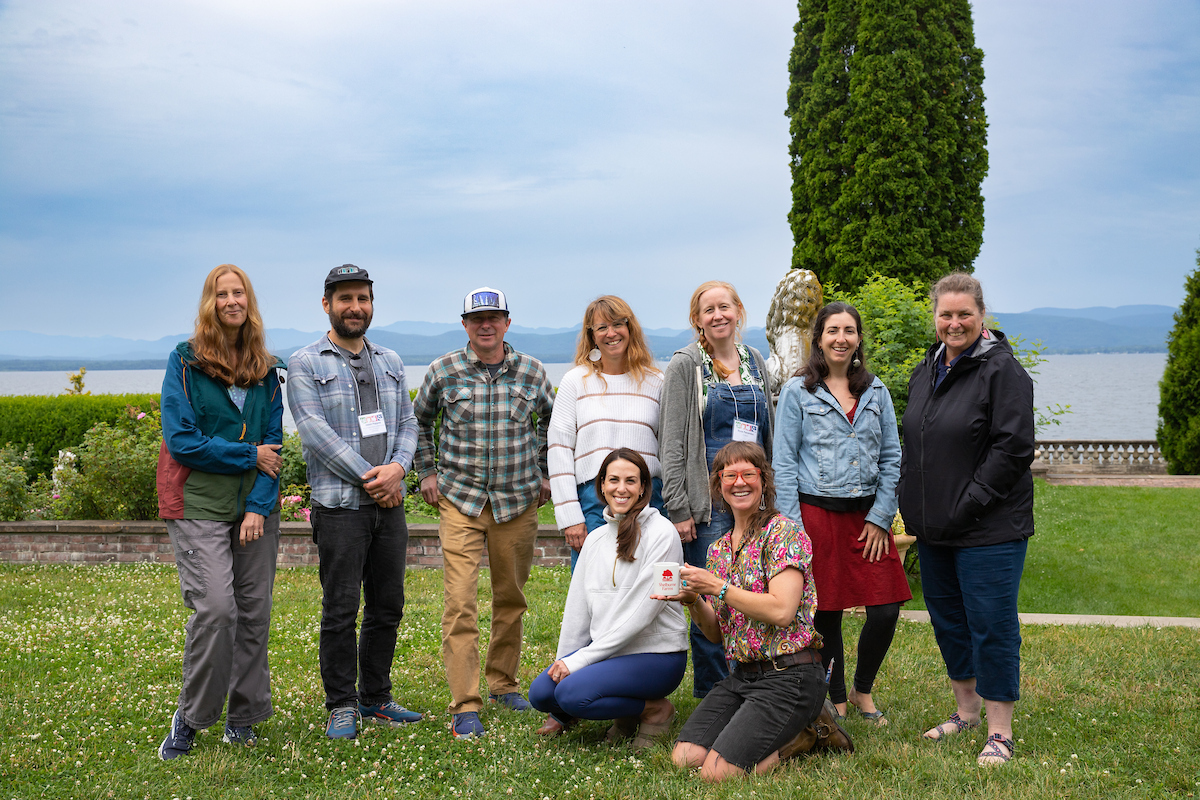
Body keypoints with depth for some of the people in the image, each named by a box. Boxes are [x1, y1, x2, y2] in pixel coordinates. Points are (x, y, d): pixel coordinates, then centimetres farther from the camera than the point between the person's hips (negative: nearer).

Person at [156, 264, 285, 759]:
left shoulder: (265, 370, 10)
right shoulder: (185, 362, -1)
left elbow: (273, 444, 6)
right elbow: (181, 440, -8)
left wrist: (260, 507, -7)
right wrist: (248, 456, -7)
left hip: (256, 505, 4)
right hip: (201, 506, -4)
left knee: (255, 610, 5)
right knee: (215, 608, -14)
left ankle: (243, 719, 19)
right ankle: (189, 718, 6)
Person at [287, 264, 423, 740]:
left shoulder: (390, 362, 17)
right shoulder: (305, 364, -1)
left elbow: (407, 422, 13)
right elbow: (315, 433, -10)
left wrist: (397, 467, -8)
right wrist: (368, 477, -13)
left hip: (389, 504, 5)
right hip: (339, 506, -5)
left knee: (388, 607, 10)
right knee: (340, 611, -1)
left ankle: (375, 699, 23)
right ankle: (341, 706, 11)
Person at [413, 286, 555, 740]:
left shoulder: (532, 372, 3)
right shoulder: (443, 372, -1)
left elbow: (552, 422, 19)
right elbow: (419, 420, 16)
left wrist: (545, 474, 14)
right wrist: (427, 472, 11)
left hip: (519, 502, 2)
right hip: (460, 502, -2)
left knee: (511, 598, 12)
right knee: (461, 603, -10)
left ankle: (503, 682, 30)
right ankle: (464, 706, -7)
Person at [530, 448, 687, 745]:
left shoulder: (661, 534, -11)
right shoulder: (596, 538, 10)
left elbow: (641, 614, -17)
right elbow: (577, 608, 13)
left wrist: (578, 661, -16)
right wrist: (562, 662, 5)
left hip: (657, 654, -6)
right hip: (604, 651, 6)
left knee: (572, 693, -26)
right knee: (541, 692, -16)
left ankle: (655, 709, -4)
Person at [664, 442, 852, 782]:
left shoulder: (784, 532, -8)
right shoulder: (719, 548, 14)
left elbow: (781, 611, -20)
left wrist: (716, 586, -17)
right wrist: (692, 600, -5)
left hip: (789, 676, -7)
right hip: (741, 675, 7)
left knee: (718, 772, -19)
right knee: (685, 757, -9)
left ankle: (807, 733, 4)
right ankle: (784, 731, 9)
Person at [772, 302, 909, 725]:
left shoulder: (876, 391, 11)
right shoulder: (797, 392, 1)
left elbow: (891, 459, 10)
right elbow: (783, 465, -1)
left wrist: (880, 517, 0)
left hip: (868, 515, 3)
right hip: (818, 515, -3)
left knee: (886, 611, -2)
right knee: (826, 615, 4)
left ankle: (862, 691, 23)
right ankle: (836, 702, 23)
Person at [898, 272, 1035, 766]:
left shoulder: (1002, 370, -11)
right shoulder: (925, 372, 13)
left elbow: (1012, 448, -17)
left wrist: (968, 505, -19)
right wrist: (913, 510, 10)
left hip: (989, 528, -8)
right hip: (934, 528, 8)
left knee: (991, 625, -2)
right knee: (947, 618, 17)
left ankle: (999, 733, 10)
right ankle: (966, 711, 35)